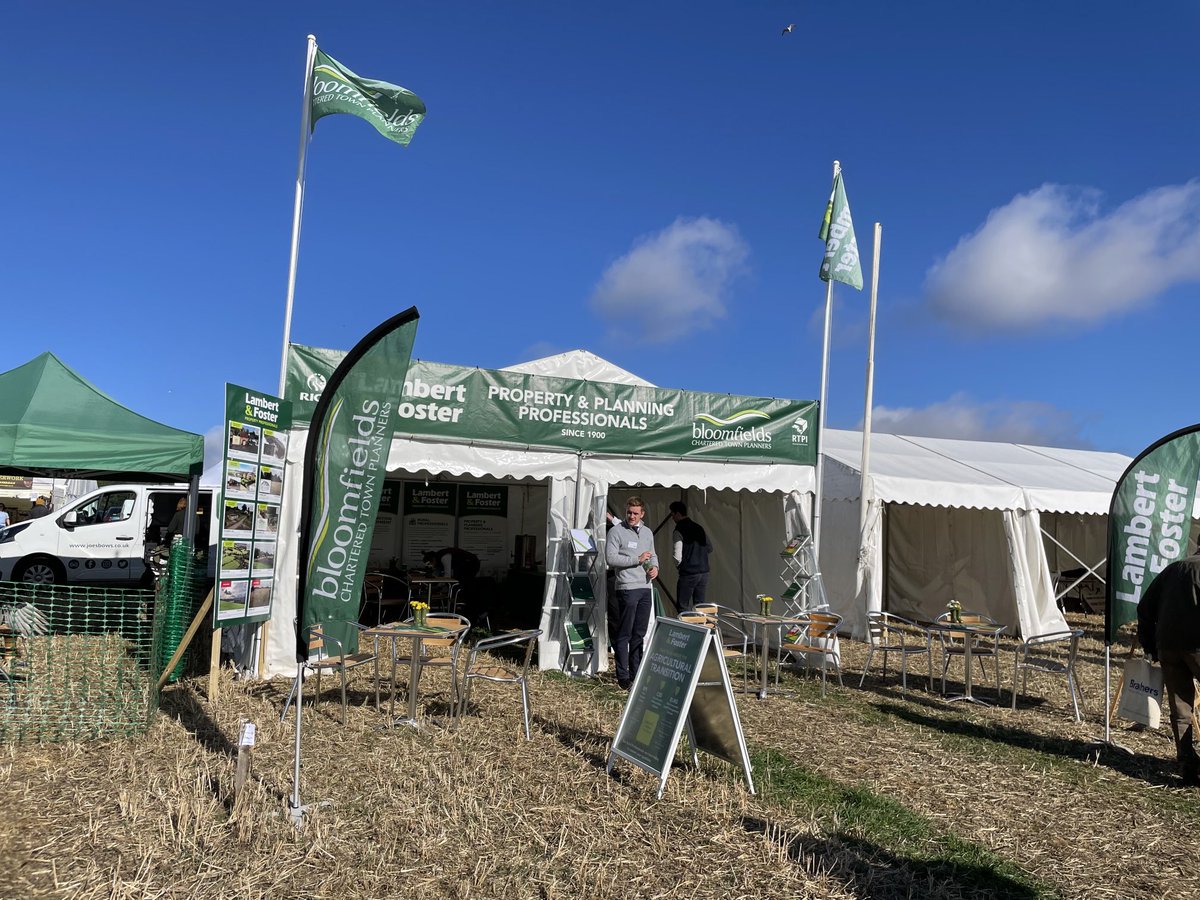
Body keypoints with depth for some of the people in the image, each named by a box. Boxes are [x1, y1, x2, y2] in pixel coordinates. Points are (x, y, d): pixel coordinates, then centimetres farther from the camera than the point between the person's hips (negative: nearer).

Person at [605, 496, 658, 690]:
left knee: (640, 633, 11)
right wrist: (637, 559, -15)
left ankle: (636, 673, 20)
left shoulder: (647, 532, 16)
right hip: (627, 588, -6)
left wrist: (655, 567, 6)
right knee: (625, 634, -3)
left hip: (645, 587, 7)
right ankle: (623, 676, 2)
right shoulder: (616, 531, -5)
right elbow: (610, 558, -13)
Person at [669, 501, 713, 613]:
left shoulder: (679, 531, -11)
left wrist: (678, 565, 5)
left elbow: (677, 557, -15)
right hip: (704, 572, 6)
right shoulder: (699, 528, 10)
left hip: (688, 573, -6)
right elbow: (710, 548, 19)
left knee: (683, 607, 2)